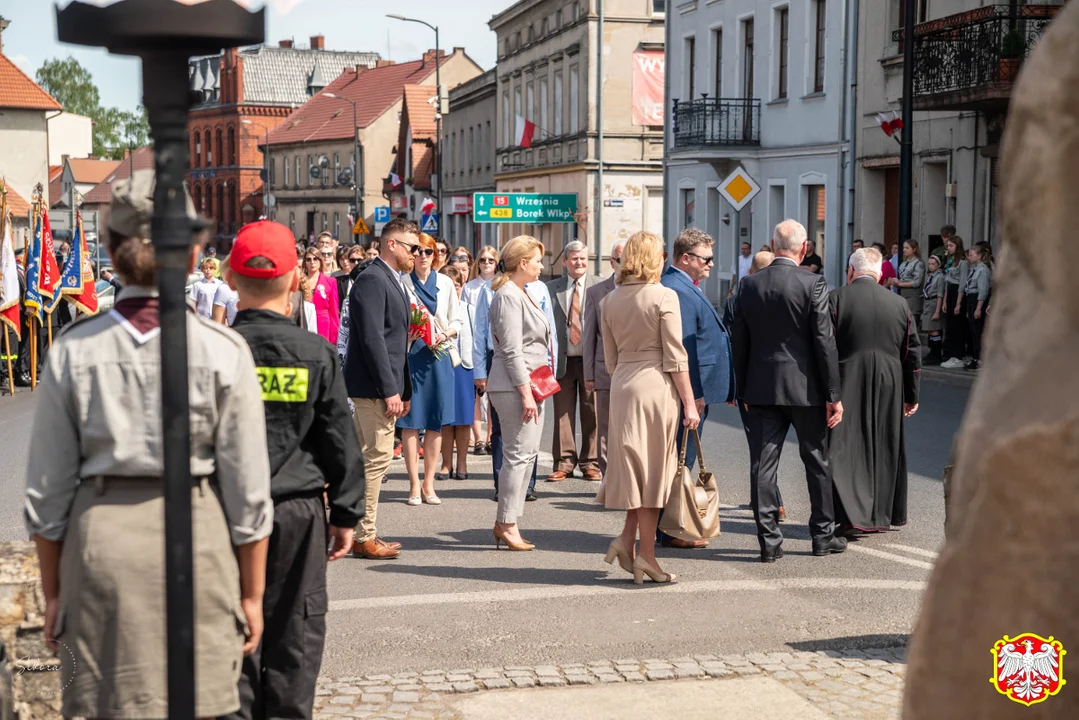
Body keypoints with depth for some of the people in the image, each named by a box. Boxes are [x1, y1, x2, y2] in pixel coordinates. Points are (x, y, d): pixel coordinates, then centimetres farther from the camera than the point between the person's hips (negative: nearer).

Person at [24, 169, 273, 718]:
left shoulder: (73, 350, -1)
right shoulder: (223, 350, -6)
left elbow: (48, 489, 2)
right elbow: (247, 489, -4)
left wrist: (52, 591, 13)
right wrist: (251, 594, 6)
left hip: (100, 536, 2)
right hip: (195, 534, -1)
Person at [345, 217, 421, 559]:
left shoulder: (394, 282, 19)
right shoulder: (372, 280, -13)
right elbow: (372, 338, -20)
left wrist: (404, 390, 19)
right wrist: (390, 390, -22)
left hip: (387, 385, 10)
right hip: (373, 386, -10)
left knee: (369, 458, 12)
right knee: (378, 457, -7)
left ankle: (363, 533, 18)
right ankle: (364, 537, -1)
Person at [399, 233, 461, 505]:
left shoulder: (446, 284, 11)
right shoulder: (402, 283, 2)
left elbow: (456, 322, 12)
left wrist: (445, 334, -7)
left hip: (439, 354, 3)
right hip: (410, 353, -2)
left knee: (436, 422, 2)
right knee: (411, 421, -2)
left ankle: (428, 483, 9)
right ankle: (415, 485, 3)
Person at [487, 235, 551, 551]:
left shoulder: (521, 294, 17)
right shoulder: (509, 296, -14)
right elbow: (512, 351, -19)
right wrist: (526, 393, -22)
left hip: (528, 385, 10)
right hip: (514, 386, -10)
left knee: (528, 454, 11)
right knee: (518, 454, -7)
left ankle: (505, 523, 17)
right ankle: (507, 524, 0)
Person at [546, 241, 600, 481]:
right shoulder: (552, 288, 7)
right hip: (562, 360, 2)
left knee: (592, 413, 4)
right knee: (562, 412, 5)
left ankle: (590, 463, 15)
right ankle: (564, 462, 13)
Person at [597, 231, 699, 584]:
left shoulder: (610, 301, 7)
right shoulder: (664, 297, -9)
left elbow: (611, 358, 12)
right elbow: (675, 357, -10)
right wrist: (689, 402, -6)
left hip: (622, 387, 5)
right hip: (657, 386, -5)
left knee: (635, 464, 16)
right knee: (653, 468, 1)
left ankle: (627, 537, 7)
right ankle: (645, 553, 5)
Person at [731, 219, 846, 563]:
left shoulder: (749, 285, 2)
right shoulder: (812, 285, -10)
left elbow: (739, 343, 6)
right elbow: (824, 342, -10)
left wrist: (744, 391, 15)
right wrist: (834, 395, -5)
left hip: (761, 388, 3)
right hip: (805, 387, -3)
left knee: (762, 464, 4)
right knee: (817, 461, 11)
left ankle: (769, 540, 4)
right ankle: (823, 534, 20)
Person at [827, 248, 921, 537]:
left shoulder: (835, 299, -6)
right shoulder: (899, 304, 6)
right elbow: (913, 353, 9)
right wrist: (912, 396, 17)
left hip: (847, 388, -3)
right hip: (888, 390, 4)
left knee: (846, 449, 0)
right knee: (883, 449, 14)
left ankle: (852, 515, -9)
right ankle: (882, 516, 23)